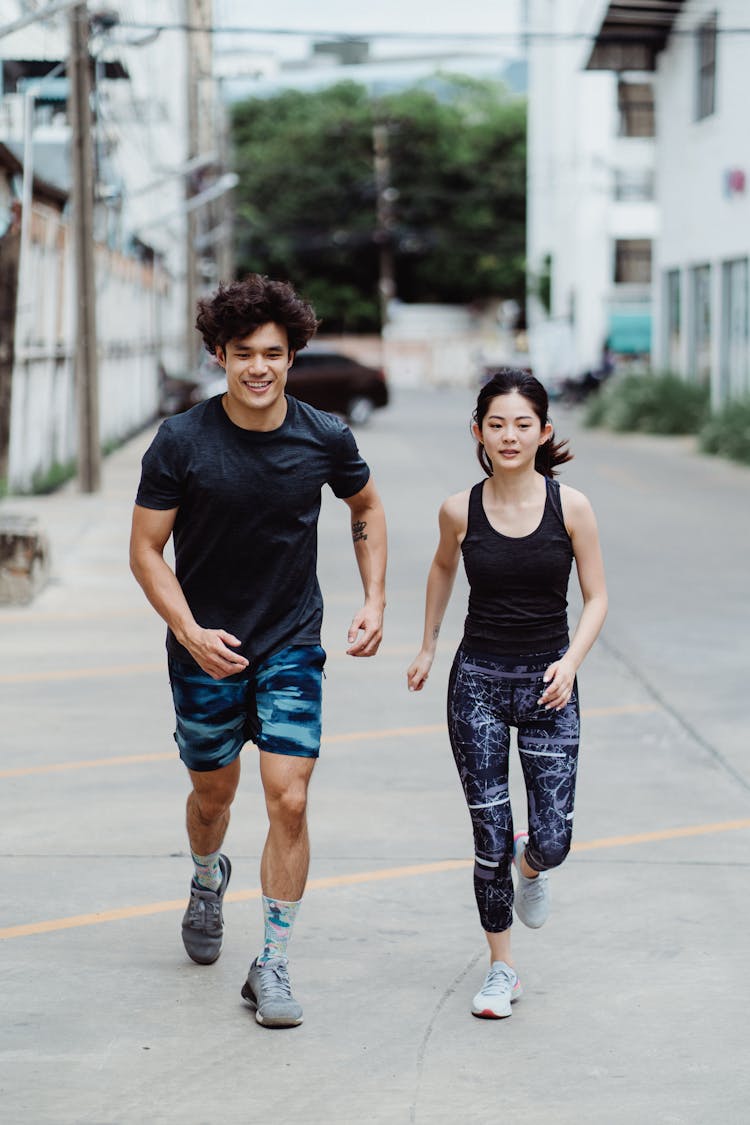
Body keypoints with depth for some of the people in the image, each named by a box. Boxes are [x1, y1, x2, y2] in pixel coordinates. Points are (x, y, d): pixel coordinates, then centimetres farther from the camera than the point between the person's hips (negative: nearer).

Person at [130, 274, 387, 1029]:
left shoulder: (325, 438, -8)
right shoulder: (182, 442, -14)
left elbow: (366, 508, 12)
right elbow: (146, 550, -8)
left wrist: (374, 602, 2)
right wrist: (191, 632, -20)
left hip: (291, 649, 0)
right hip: (206, 650, 0)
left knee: (289, 801, -10)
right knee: (213, 795, 16)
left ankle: (272, 966, 2)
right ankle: (207, 882, 51)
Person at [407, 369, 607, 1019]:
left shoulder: (571, 506, -8)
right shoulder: (461, 511, -4)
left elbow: (597, 598, -1)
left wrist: (571, 662, -16)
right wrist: (428, 646, 23)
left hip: (548, 685, 0)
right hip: (478, 679, 1)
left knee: (552, 842, -6)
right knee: (490, 838, 1)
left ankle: (530, 867, 32)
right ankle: (502, 969, 18)